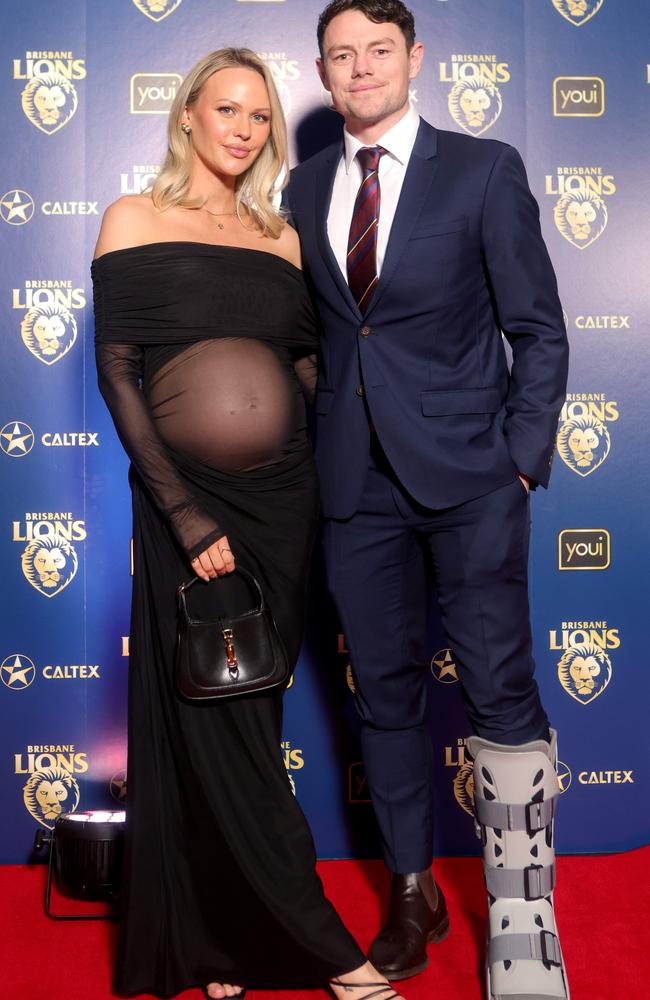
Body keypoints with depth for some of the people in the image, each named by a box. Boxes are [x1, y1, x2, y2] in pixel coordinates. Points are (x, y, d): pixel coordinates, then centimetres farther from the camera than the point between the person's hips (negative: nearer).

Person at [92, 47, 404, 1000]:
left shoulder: (281, 238, 14)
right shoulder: (135, 220, 3)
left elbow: (309, 369, 10)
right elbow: (117, 374, -5)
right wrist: (184, 514, -14)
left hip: (282, 501, 4)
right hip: (190, 504, -3)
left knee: (247, 722, 9)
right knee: (217, 728, -2)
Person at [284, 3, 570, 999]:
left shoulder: (485, 170, 1)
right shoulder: (304, 189, 12)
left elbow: (539, 328, 0)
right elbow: (311, 328, 14)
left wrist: (523, 459, -7)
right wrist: (312, 446, 5)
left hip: (467, 474, -3)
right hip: (356, 478, 4)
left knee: (501, 692, -5)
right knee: (386, 690, 10)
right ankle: (414, 894, 27)